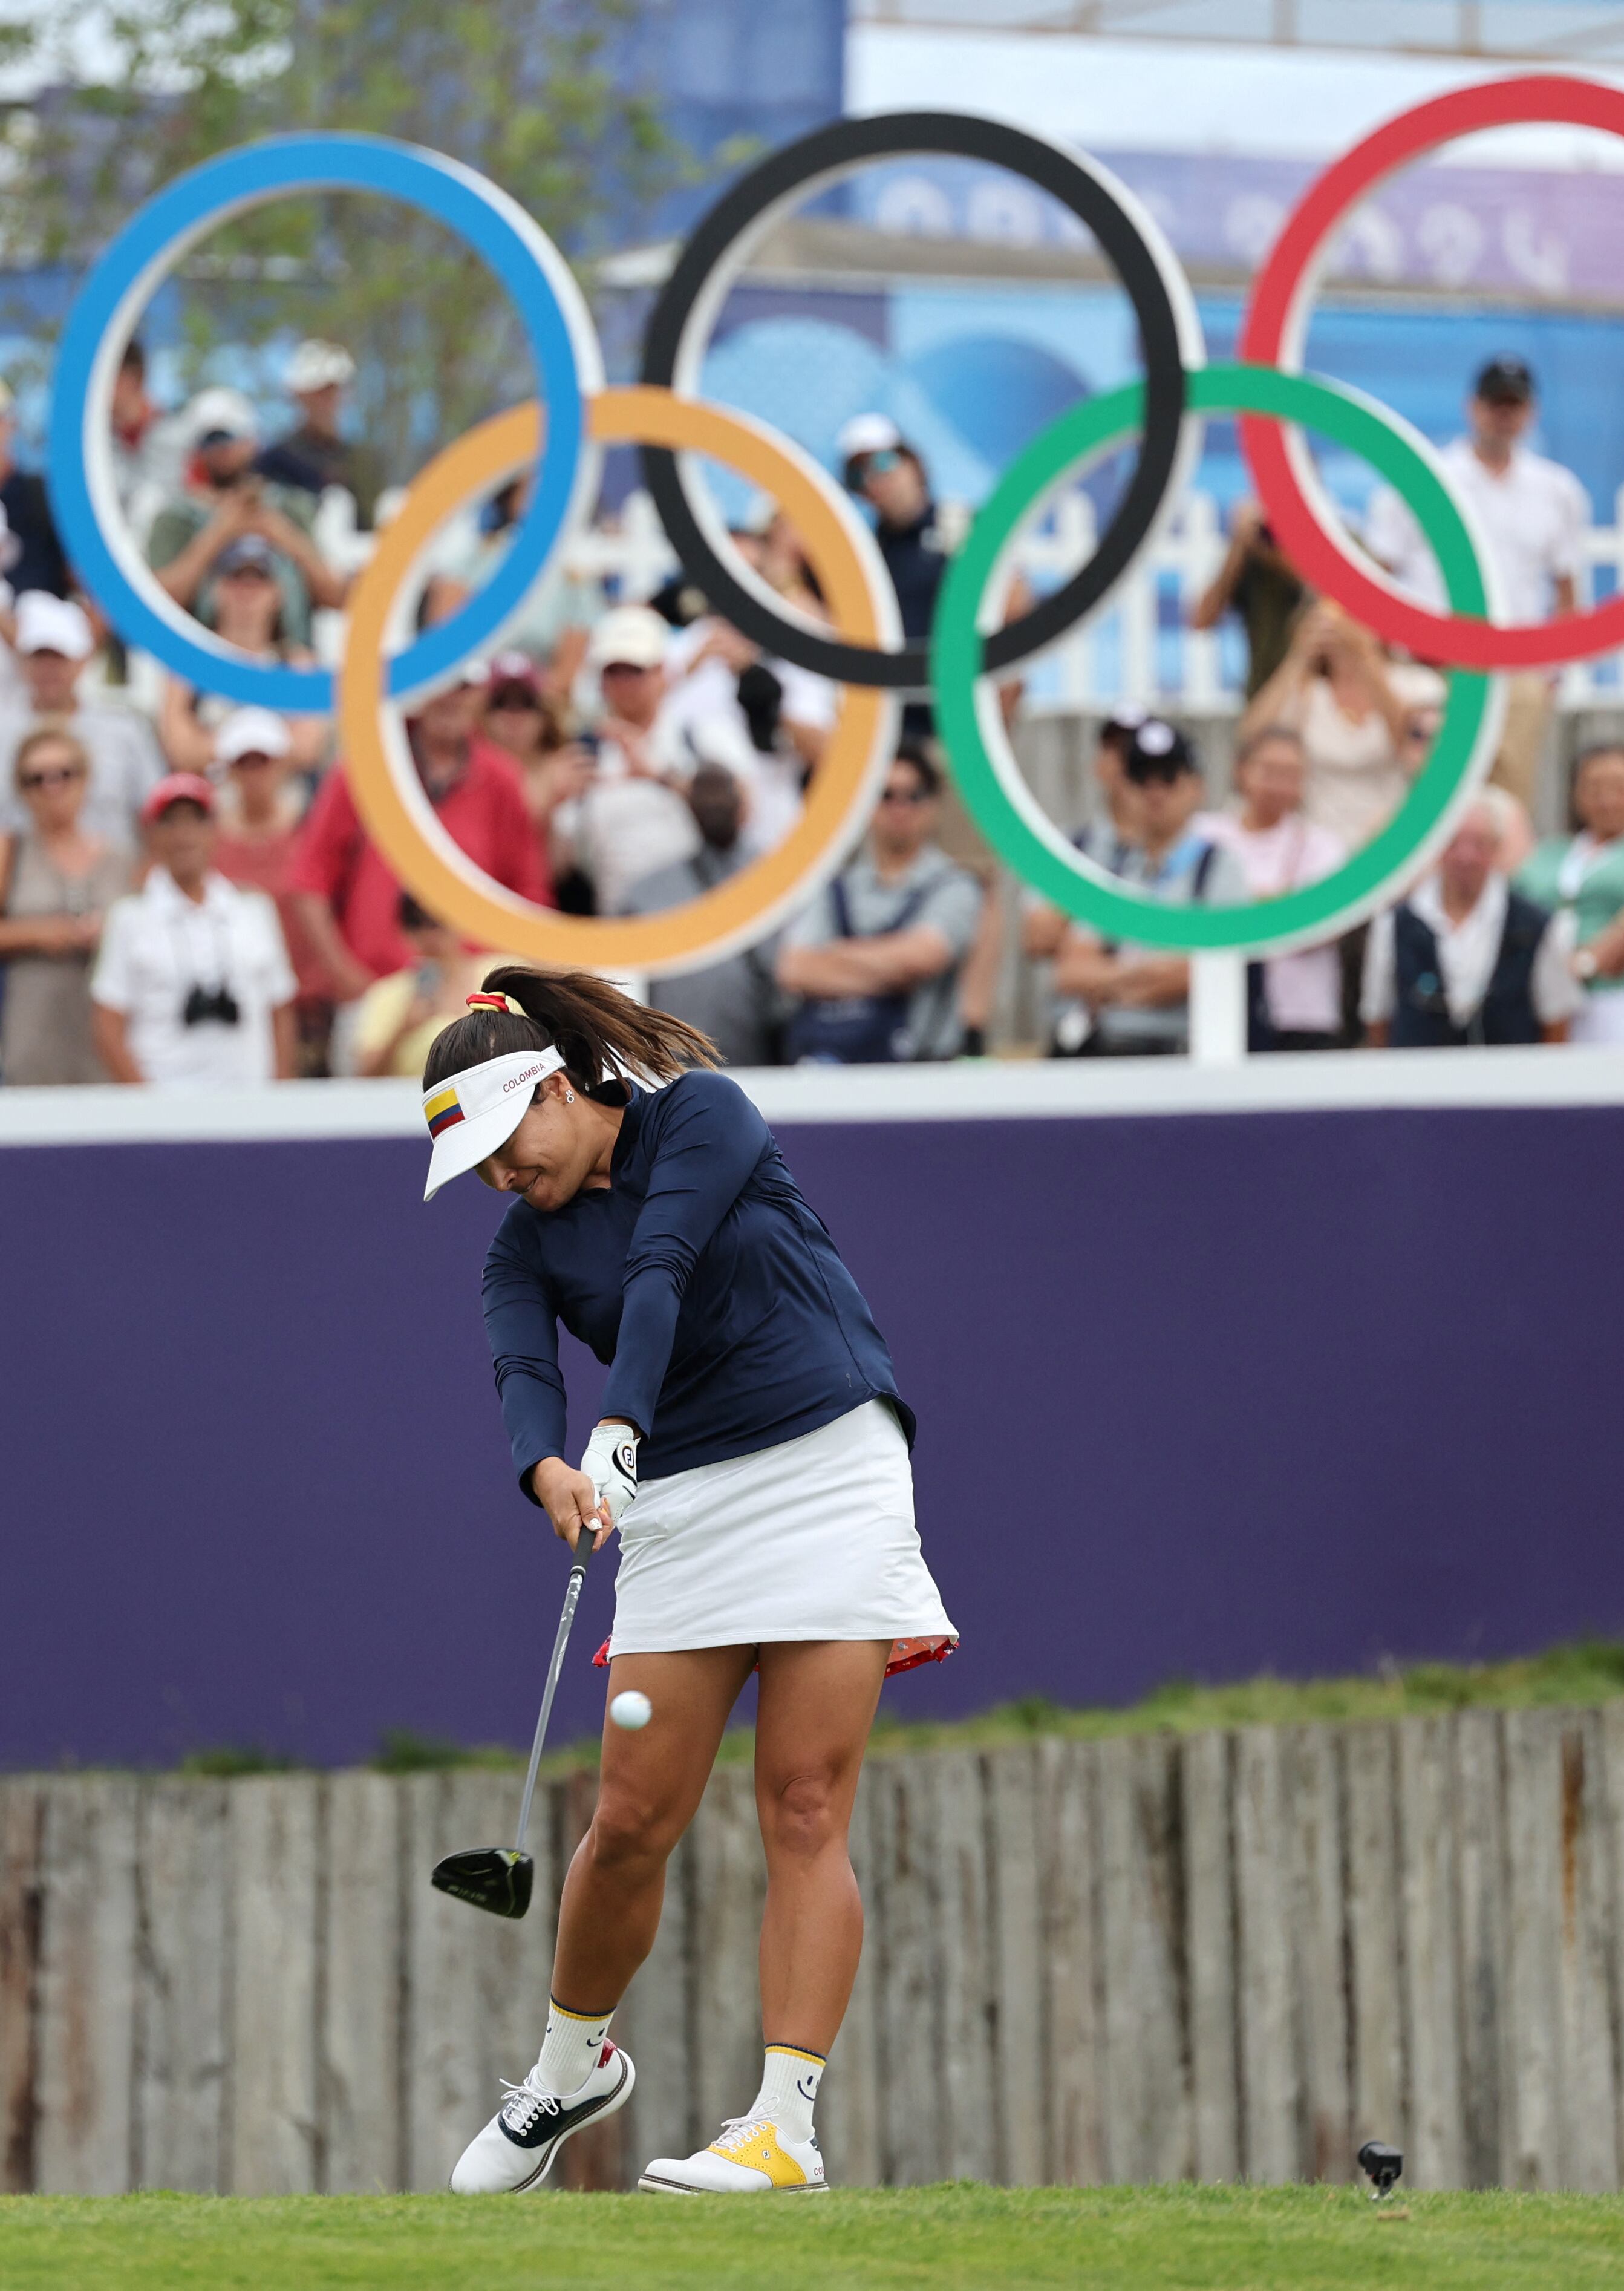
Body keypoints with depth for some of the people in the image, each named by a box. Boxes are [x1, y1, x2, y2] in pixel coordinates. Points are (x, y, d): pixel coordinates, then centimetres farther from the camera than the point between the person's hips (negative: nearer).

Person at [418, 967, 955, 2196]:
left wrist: (620, 1432, -34)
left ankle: (787, 2127, -14)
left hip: (827, 1462, -4)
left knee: (805, 1811, -11)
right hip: (680, 1504, 4)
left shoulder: (700, 1113, -5)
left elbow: (660, 1274, -20)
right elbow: (524, 1371, -13)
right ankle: (573, 2065, 25)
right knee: (631, 1824, 0)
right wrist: (546, 1469, -35)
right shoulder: (525, 1246, 7)